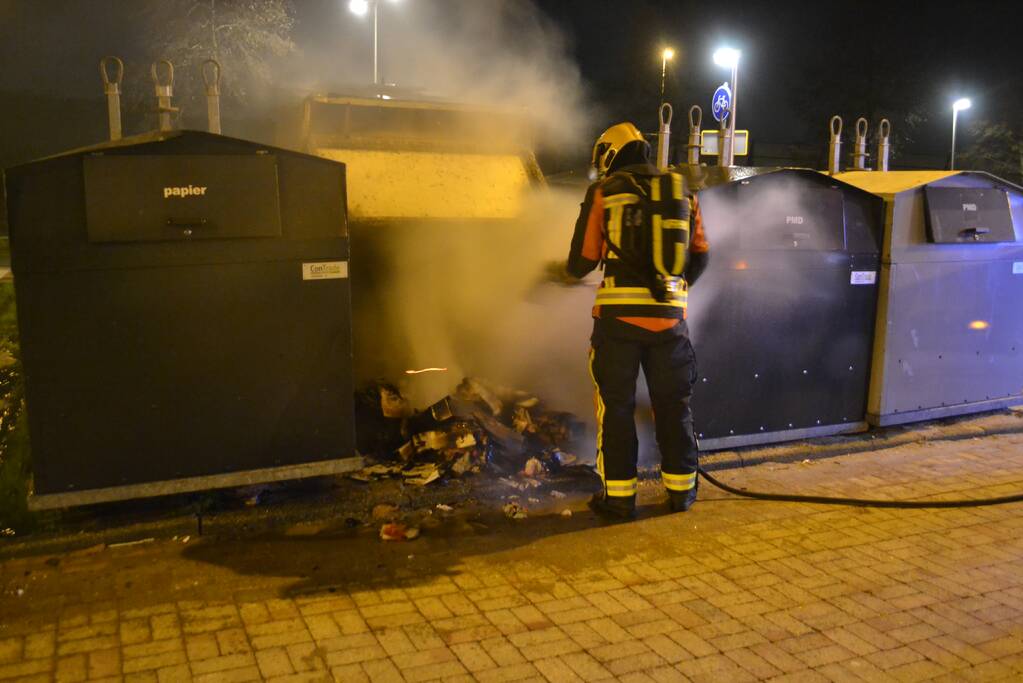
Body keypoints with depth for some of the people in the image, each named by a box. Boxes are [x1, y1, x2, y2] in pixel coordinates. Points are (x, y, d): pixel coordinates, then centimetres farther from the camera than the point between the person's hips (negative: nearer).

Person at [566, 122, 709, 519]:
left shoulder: (603, 192, 0)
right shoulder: (682, 193, 10)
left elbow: (582, 262, 0)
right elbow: (700, 257, 12)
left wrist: (568, 269, 23)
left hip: (618, 317, -3)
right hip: (670, 317, 3)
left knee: (616, 407, 8)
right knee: (674, 406, 15)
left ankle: (619, 496, 13)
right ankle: (681, 491, 25)